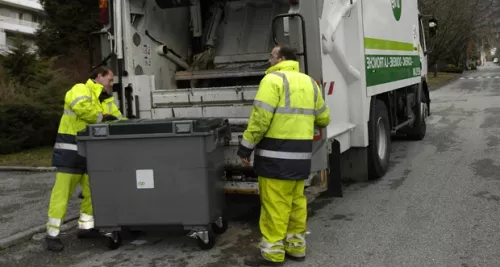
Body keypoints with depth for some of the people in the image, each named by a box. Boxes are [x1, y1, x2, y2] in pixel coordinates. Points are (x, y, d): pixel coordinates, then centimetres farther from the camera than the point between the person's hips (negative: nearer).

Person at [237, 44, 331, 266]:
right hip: (301, 153, 8)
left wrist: (246, 147, -9)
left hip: (277, 153, -8)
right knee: (296, 201, 14)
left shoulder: (273, 79, -9)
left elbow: (260, 118, -16)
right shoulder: (309, 82, 14)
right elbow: (323, 119, 20)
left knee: (274, 204, -2)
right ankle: (296, 247, 22)